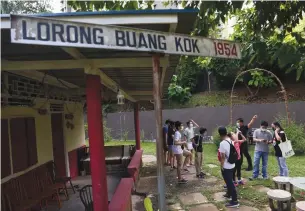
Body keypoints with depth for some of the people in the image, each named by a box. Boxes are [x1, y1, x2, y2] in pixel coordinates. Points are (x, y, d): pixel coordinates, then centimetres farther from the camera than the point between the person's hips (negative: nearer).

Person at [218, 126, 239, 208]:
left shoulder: (222, 143, -23)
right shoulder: (231, 141, 2)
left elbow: (223, 156, -20)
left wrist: (222, 166, -8)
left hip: (226, 167, -9)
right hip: (232, 165, 9)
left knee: (230, 183, -1)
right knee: (230, 181, 25)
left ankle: (234, 201, 5)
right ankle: (229, 194, 43)